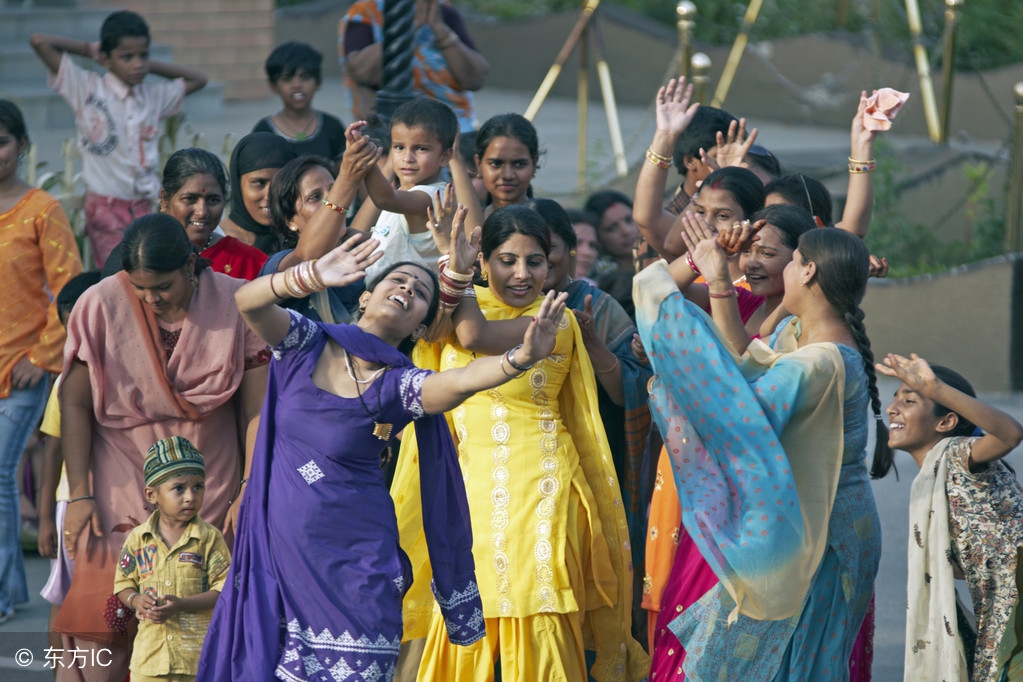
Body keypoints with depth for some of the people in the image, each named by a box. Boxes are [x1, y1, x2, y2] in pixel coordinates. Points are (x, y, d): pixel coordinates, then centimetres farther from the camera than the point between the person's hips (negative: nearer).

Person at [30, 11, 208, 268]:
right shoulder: (88, 89, -3)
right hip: (106, 206, -4)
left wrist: (151, 65, 14)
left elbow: (197, 80, 25)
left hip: (144, 208, 4)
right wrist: (89, 48, 4)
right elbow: (39, 41, -8)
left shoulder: (155, 95, 10)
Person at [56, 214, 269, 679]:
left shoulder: (238, 305, -5)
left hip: (212, 492, 1)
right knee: (99, 634, -11)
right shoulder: (100, 306, -8)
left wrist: (249, 494, -4)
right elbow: (75, 403, -3)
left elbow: (257, 408, -1)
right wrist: (79, 495, -6)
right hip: (121, 489, -1)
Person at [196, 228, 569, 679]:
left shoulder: (399, 386, -5)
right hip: (281, 543, 1)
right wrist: (312, 276, -37)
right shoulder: (307, 345, 1)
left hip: (353, 556, -1)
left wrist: (521, 358, -46)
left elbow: (460, 382, -26)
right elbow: (248, 301, -18)